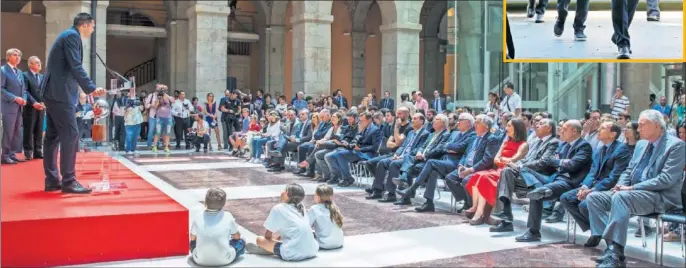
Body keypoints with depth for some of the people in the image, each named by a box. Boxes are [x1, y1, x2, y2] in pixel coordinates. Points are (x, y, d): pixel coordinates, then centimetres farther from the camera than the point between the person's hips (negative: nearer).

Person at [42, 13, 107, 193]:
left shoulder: (68, 35, 20)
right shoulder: (72, 36, -9)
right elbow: (75, 67, -18)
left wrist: (85, 89, 19)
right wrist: (91, 88, -17)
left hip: (54, 92, 11)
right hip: (60, 93, -11)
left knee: (53, 136, 9)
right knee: (70, 134, -11)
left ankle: (52, 180, 13)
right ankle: (68, 181, -10)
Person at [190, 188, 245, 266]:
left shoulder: (198, 218, -12)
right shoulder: (227, 217, -15)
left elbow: (192, 238, 5)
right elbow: (237, 237, 0)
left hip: (200, 260, 2)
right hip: (224, 260, -2)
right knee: (241, 242, 23)